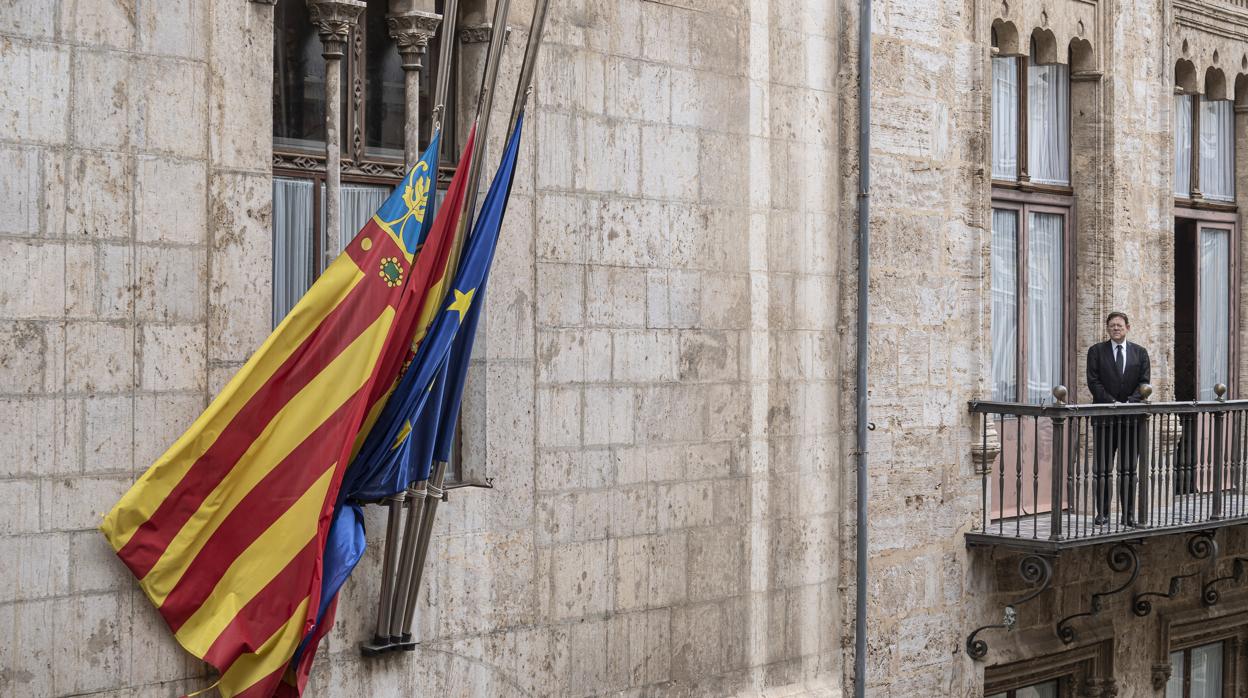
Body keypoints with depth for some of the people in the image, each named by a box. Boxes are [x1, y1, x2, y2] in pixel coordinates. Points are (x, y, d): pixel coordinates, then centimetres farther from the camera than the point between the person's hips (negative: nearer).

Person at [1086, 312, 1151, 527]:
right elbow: (1093, 382, -3)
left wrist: (1130, 402, -13)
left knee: (1129, 469, 5)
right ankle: (1102, 513, 5)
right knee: (1102, 469, -1)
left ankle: (1128, 514, 10)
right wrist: (1111, 402, -14)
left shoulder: (1140, 352, 10)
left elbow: (1145, 382, 3)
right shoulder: (1096, 351, 4)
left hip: (1131, 417, 2)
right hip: (1104, 417, -2)